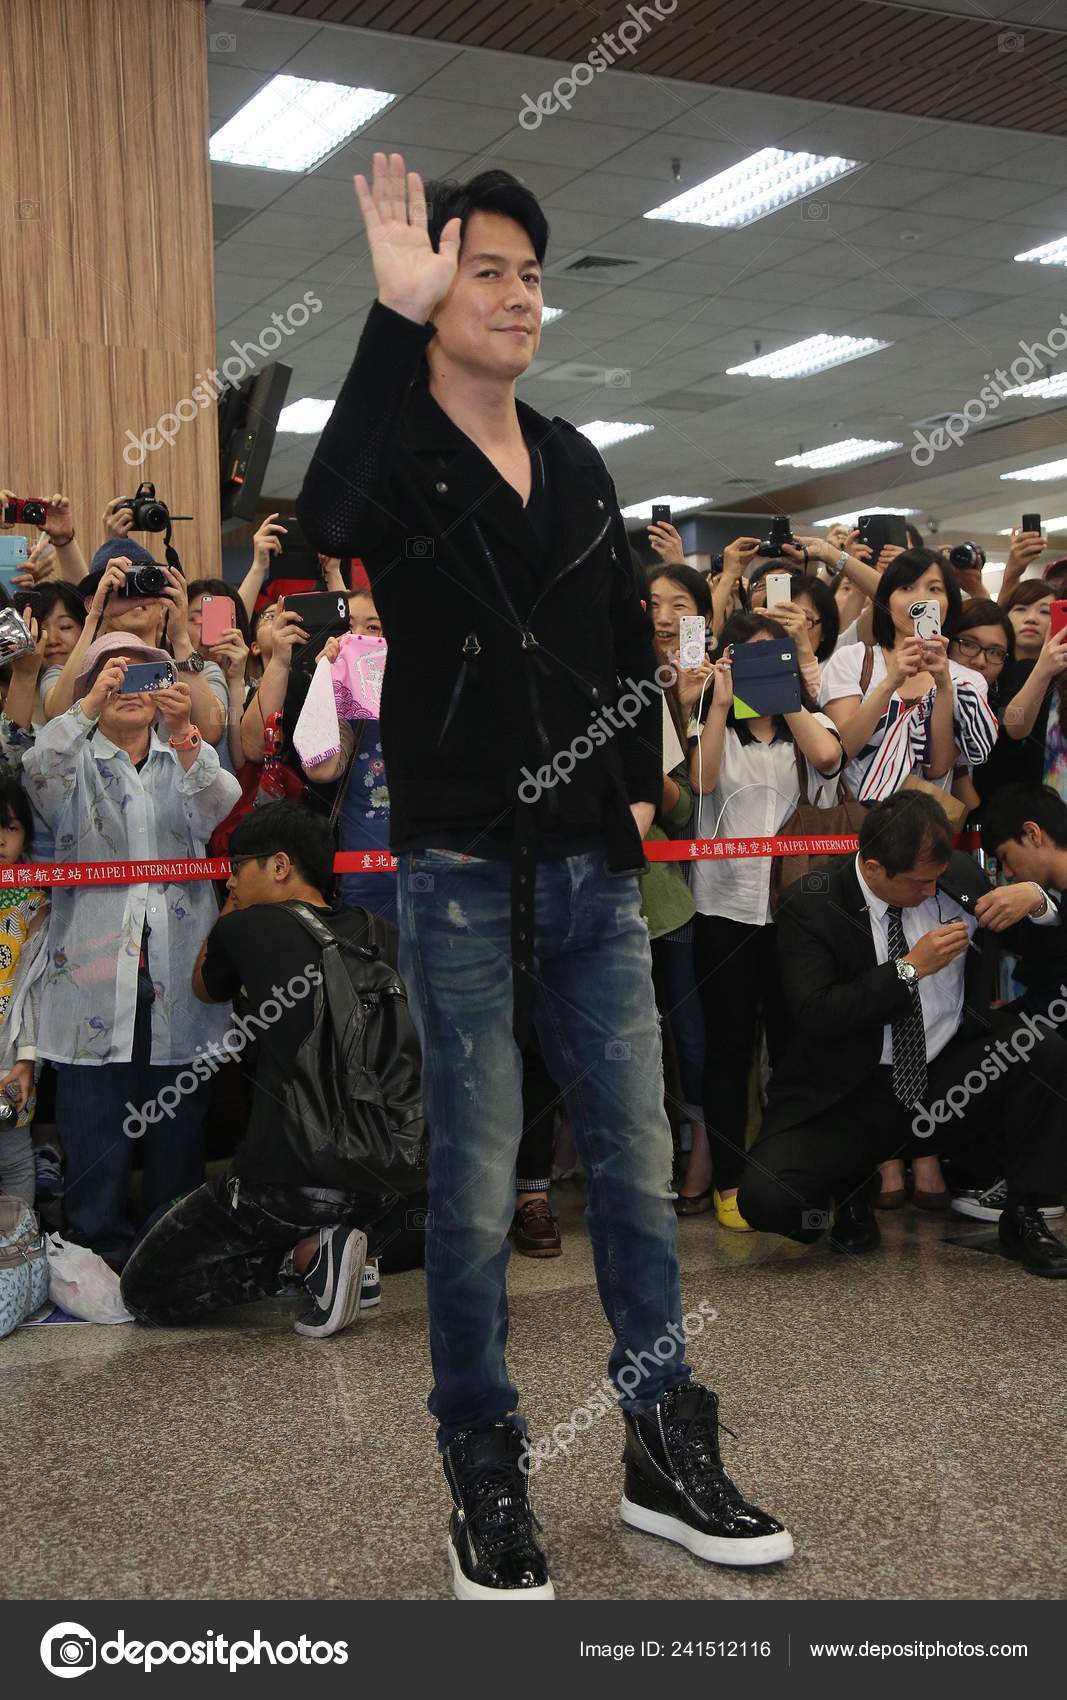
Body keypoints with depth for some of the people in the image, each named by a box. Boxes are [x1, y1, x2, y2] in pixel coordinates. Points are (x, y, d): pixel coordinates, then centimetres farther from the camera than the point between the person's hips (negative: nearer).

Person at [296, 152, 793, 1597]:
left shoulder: (576, 466, 12)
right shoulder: (400, 455, -5)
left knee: (638, 1164, 9)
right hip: (464, 879, -5)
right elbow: (334, 517, -31)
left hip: (596, 873, 5)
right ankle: (486, 1479, 18)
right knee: (478, 1186, 2)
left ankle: (668, 1456, 23)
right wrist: (395, 316, -30)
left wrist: (641, 784, 13)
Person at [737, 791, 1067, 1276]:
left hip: (950, 1080, 3)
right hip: (850, 1098, -2)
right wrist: (910, 968, -22)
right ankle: (853, 1190, 13)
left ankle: (1023, 1218, -6)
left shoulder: (959, 877, 0)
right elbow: (814, 1015, -20)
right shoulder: (811, 904, -10)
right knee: (765, 1198, -24)